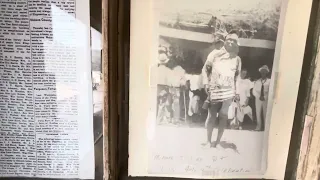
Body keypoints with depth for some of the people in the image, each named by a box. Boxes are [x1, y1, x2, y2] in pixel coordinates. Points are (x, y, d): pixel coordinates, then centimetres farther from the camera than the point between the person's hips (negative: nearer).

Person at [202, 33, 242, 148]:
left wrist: (237, 92, 10)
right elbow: (205, 69, 5)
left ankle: (218, 142, 8)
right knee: (212, 116, 0)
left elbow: (237, 76, 17)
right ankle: (208, 141, 14)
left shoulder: (237, 59, 14)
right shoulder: (215, 53, 6)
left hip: (228, 90, 2)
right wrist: (206, 84, -5)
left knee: (223, 115, -5)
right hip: (214, 89, -2)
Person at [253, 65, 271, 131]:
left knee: (266, 114, 6)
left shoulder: (269, 82, -9)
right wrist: (259, 96, -14)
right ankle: (258, 127, 24)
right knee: (258, 113, 10)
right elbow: (254, 91, -1)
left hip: (266, 100, -3)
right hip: (258, 99, 3)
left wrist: (264, 97, -19)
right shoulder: (257, 82, 2)